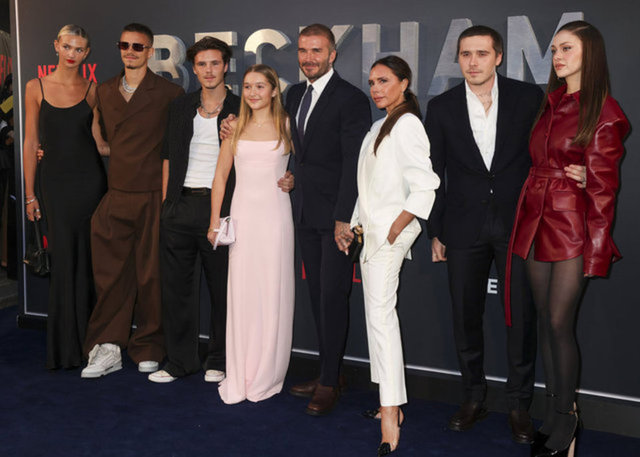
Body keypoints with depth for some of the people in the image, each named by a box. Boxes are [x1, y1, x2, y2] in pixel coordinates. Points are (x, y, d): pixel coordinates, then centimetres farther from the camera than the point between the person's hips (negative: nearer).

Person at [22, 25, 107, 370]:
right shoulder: (36, 88, 4)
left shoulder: (92, 91, 5)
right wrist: (30, 193, 2)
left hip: (89, 179, 0)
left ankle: (88, 343, 14)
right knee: (63, 261, 2)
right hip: (54, 181, 0)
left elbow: (98, 143, 7)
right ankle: (64, 347, 15)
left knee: (87, 262, 2)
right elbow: (31, 143, 5)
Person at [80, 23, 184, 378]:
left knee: (151, 275, 5)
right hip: (116, 197, 4)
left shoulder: (169, 93, -2)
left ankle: (148, 349, 19)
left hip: (153, 196, -4)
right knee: (110, 275, 3)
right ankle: (107, 349, 12)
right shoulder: (104, 92, 13)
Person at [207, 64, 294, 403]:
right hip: (242, 215, 2)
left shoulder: (285, 125, 4)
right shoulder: (236, 127, 10)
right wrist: (215, 222, 8)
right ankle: (238, 378, 10)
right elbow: (220, 176, 12)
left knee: (272, 292, 0)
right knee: (240, 293, 2)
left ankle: (266, 377, 11)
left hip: (275, 214, -2)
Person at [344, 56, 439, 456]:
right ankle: (393, 404, 17)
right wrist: (353, 227, 20)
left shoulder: (407, 124, -9)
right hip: (372, 229, 10)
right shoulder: (380, 126, 20)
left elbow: (424, 186, -17)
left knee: (380, 315, -15)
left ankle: (389, 416, -15)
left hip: (391, 232, -10)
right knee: (381, 314, 10)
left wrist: (395, 228, -19)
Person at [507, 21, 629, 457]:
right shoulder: (549, 103, 13)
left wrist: (597, 250, -11)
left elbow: (603, 187, -8)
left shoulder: (604, 112, -6)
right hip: (537, 223, 6)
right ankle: (555, 413, 21)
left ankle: (565, 418, 12)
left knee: (560, 323, -4)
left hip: (572, 228, -6)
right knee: (546, 322, 10)